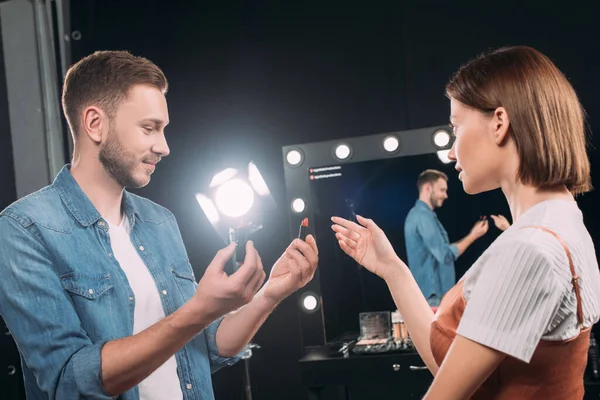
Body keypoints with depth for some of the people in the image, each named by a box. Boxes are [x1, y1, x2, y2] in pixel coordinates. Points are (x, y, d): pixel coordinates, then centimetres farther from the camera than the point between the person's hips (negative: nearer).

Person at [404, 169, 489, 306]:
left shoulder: (419, 214, 16)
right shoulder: (423, 216, -17)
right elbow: (446, 255, -21)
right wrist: (473, 236, -11)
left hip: (434, 290, 11)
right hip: (432, 293, -11)